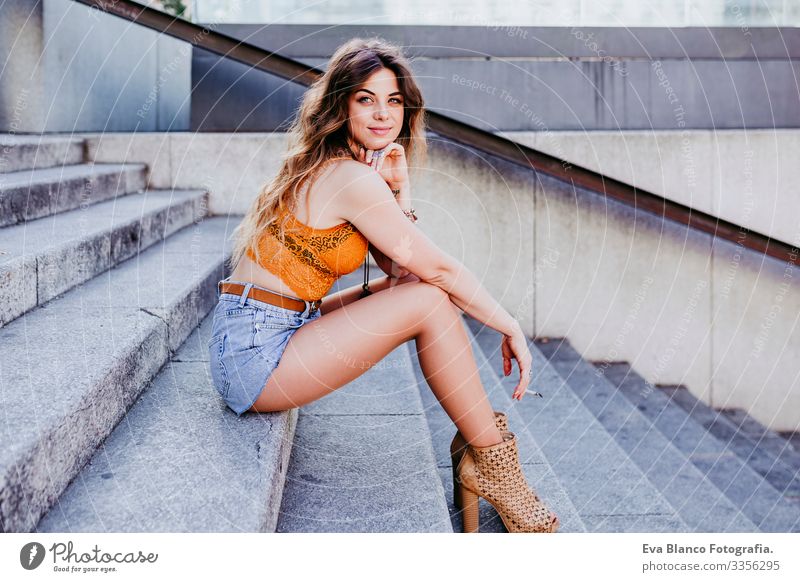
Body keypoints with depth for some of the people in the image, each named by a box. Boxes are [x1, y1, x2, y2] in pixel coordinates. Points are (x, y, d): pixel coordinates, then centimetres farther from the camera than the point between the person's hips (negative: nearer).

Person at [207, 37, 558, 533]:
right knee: (431, 300, -15)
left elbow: (401, 269, 8)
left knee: (418, 287, 7)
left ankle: (474, 447, 4)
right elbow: (441, 269, -12)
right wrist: (512, 329, -1)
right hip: (255, 356, -9)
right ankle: (493, 464, -3)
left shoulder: (330, 169, 13)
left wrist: (399, 190, -3)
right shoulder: (352, 178, -17)